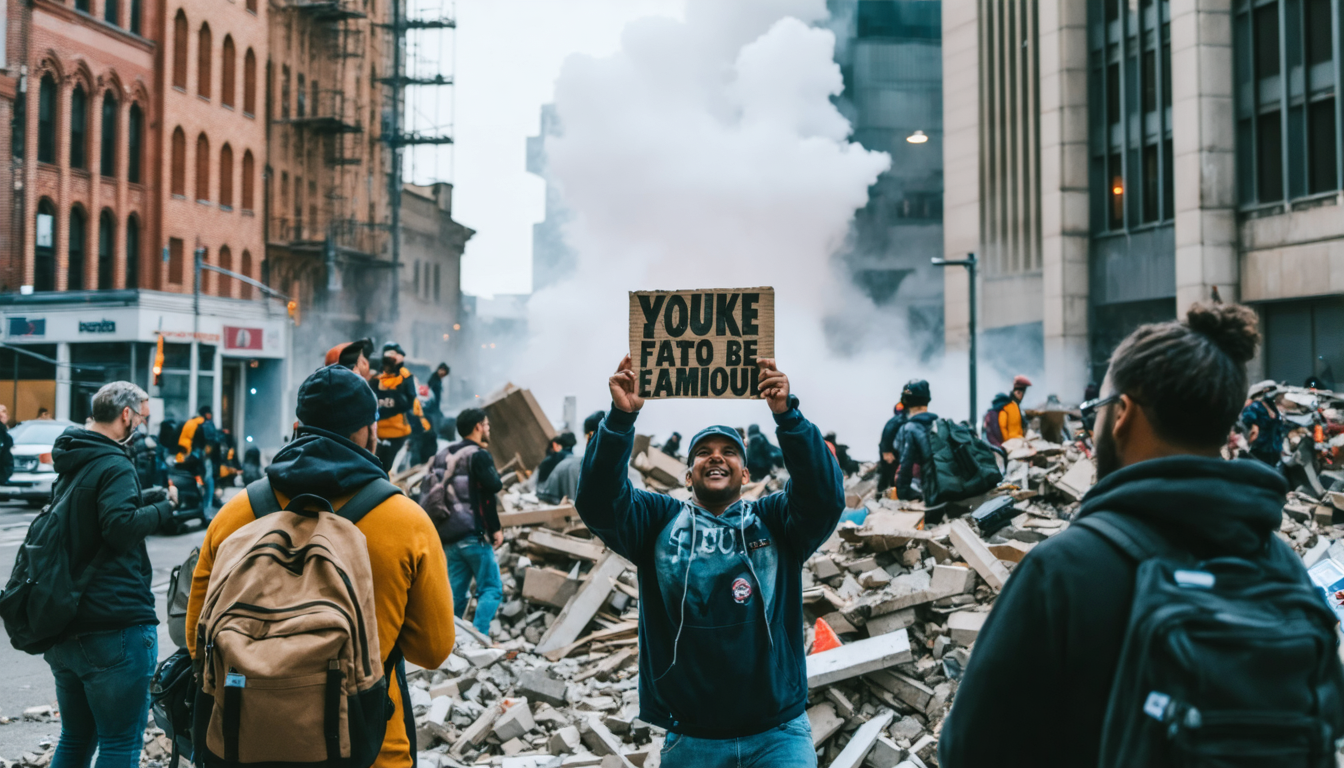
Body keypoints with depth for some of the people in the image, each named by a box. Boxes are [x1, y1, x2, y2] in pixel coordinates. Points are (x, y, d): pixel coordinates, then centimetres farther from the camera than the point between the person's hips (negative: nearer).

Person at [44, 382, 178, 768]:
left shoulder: (69, 465, 16)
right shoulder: (114, 465, -14)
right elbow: (122, 526, -26)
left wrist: (149, 502, 9)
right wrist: (165, 505, -10)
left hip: (63, 628, 9)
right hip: (115, 627, -9)